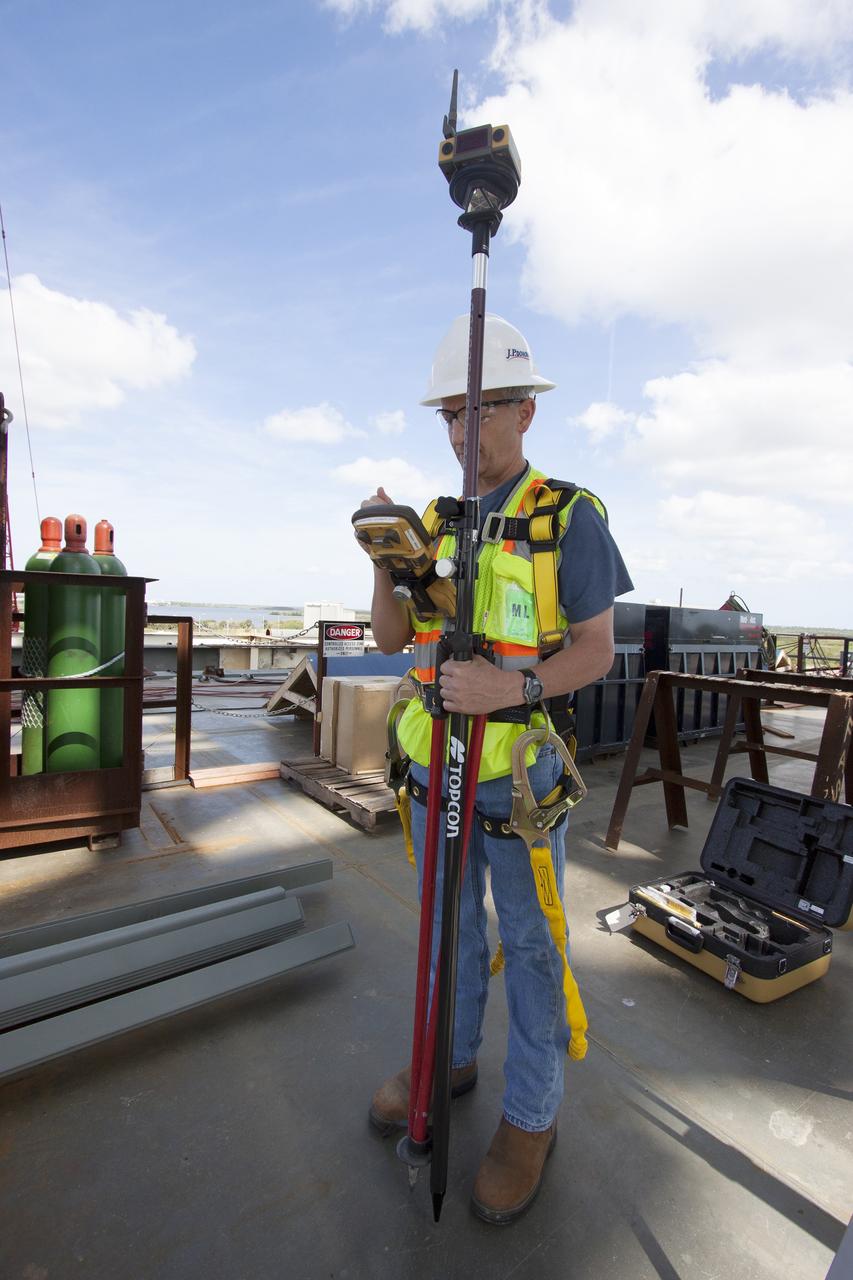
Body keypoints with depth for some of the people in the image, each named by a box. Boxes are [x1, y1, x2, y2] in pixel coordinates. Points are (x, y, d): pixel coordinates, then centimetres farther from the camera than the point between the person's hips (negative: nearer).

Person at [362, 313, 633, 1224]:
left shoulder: (570, 516, -8)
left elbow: (597, 648, -10)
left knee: (529, 943, 11)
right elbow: (391, 638, 3)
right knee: (449, 923, 21)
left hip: (518, 769, -5)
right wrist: (385, 563, -16)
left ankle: (531, 1114, 34)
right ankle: (450, 1058, 45)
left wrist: (513, 686, -28)